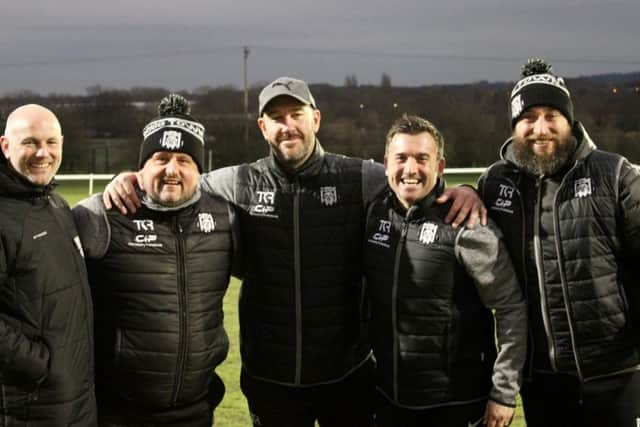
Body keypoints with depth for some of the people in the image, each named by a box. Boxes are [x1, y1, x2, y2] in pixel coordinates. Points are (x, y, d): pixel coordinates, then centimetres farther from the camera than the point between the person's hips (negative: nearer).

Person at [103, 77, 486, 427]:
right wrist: (130, 180, -9)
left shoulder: (360, 179, -4)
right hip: (270, 375, 1)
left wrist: (462, 190, -14)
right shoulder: (240, 184, -3)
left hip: (349, 371, 0)